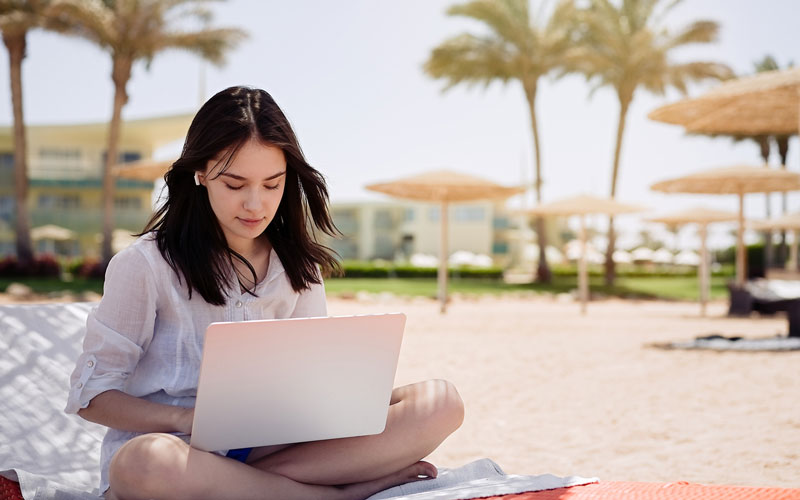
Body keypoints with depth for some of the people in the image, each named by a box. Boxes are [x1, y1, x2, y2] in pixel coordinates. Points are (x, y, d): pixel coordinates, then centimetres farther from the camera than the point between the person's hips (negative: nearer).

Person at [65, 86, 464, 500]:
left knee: (439, 402, -14)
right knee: (148, 464, -43)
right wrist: (188, 419, -21)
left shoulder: (298, 266, 10)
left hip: (269, 446, 4)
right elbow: (90, 396, -3)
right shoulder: (146, 264, -4)